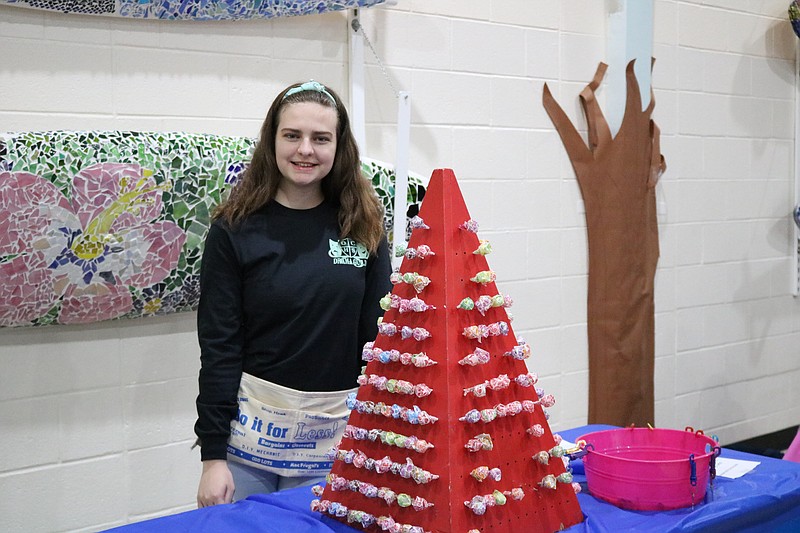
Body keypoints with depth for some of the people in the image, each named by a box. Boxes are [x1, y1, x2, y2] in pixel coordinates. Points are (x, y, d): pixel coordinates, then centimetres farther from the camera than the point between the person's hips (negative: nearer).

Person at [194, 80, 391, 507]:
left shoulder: (364, 227, 1)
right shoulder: (235, 230, -5)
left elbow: (379, 333, 4)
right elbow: (218, 347, -5)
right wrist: (213, 455, -8)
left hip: (335, 440, 2)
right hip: (250, 432, -1)